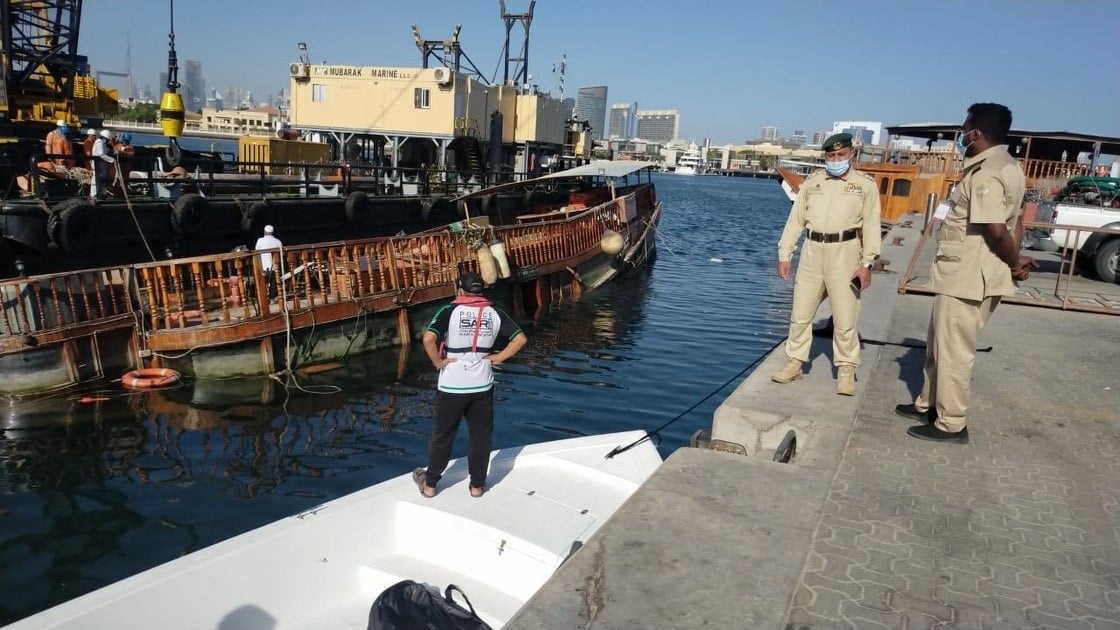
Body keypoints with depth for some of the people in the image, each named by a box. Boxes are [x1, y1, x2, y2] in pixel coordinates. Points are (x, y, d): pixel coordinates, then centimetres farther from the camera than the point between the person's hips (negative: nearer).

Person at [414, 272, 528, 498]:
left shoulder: (450, 311, -9)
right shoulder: (494, 314, 1)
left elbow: (428, 338, -23)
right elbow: (521, 339, -3)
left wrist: (438, 361, -9)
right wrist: (498, 357, 2)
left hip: (451, 386, -2)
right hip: (482, 386, 2)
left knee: (442, 436, 13)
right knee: (480, 436, 14)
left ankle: (430, 483, 26)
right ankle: (477, 484, 23)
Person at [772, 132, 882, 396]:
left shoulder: (865, 184, 2)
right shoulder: (812, 182, 10)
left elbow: (871, 226, -2)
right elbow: (796, 220, 10)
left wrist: (867, 264, -9)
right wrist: (784, 255, 5)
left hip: (845, 253, -3)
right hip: (812, 251, 3)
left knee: (845, 319, 0)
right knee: (800, 313, 7)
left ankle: (846, 372, 10)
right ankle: (795, 363, 19)